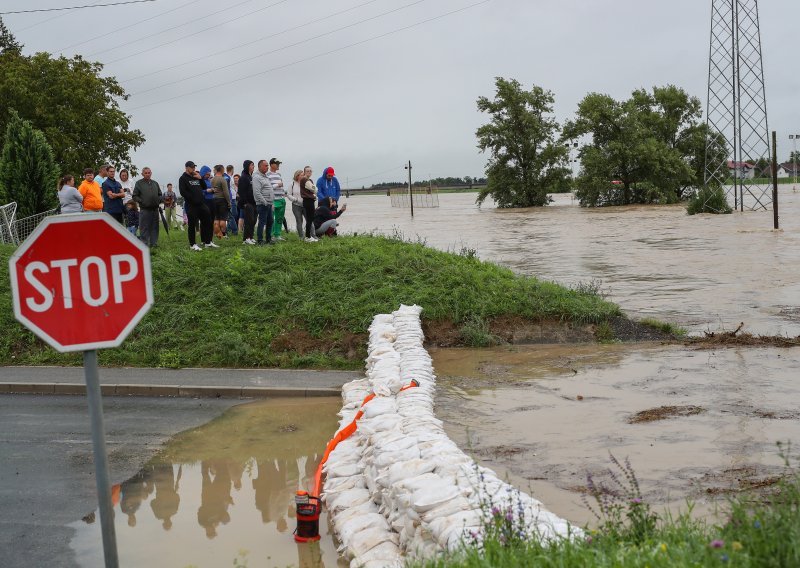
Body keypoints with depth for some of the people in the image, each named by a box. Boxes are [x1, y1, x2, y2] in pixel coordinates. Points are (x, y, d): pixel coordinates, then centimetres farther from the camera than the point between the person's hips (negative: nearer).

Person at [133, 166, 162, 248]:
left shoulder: (155, 183, 17)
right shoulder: (139, 183, 2)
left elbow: (160, 194, 24)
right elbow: (135, 196, 0)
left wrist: (159, 200, 5)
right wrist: (142, 202, -12)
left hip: (155, 209, 5)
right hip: (145, 209, -5)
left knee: (155, 227, 8)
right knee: (144, 228, -4)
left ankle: (154, 243, 15)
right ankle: (144, 244, -1)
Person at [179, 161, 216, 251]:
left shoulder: (196, 177, 18)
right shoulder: (183, 178, -3)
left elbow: (204, 187, 17)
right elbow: (182, 192, -12)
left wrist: (200, 179, 2)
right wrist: (192, 198, -13)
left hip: (201, 204, 7)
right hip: (191, 205, -7)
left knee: (207, 222, 7)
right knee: (192, 225, -2)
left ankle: (208, 242, 16)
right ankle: (192, 244, 4)